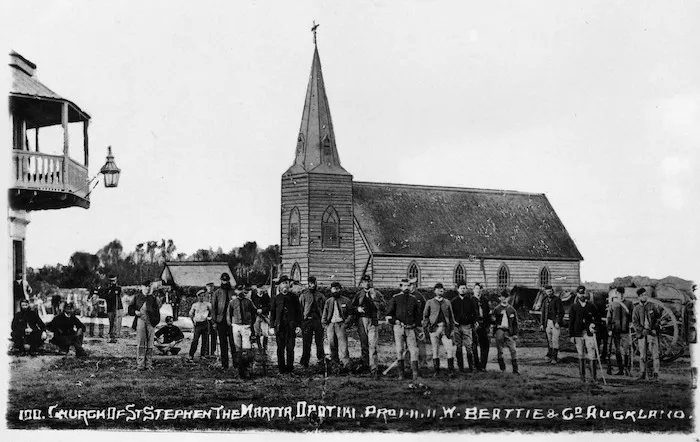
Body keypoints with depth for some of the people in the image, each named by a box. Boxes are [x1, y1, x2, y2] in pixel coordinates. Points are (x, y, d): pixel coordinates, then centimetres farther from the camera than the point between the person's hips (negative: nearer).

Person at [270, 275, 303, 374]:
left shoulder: (294, 297, 10)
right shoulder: (276, 298, 11)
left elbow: (299, 312, 8)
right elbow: (272, 313, 12)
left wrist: (298, 325, -1)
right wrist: (272, 326, 3)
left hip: (291, 326, -1)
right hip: (280, 326, 1)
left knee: (290, 348, -2)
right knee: (280, 348, 0)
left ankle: (290, 367, 6)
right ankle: (281, 368, 6)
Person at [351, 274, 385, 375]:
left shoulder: (376, 293, 7)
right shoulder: (358, 294, 14)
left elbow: (382, 306, -3)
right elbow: (352, 307, 14)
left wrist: (373, 299, -14)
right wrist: (357, 309, -6)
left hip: (373, 321, -3)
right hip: (361, 321, 3)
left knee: (373, 345, -11)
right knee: (363, 345, 8)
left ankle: (373, 369, -13)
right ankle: (365, 366, 18)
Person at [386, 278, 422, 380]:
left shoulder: (413, 299, 14)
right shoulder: (395, 298, 5)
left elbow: (417, 314, 20)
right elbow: (389, 314, 6)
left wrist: (419, 329, 16)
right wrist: (395, 321, -8)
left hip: (410, 328, 2)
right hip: (399, 327, -2)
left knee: (414, 350, -6)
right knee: (399, 350, -4)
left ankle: (415, 373, -5)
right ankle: (401, 374, 1)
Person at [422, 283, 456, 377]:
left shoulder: (447, 302, 14)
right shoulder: (430, 302, 9)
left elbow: (451, 317, 15)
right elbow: (425, 315, 11)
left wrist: (452, 329, 9)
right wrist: (427, 326, -1)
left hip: (445, 328, 1)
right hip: (434, 328, -1)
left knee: (449, 349, -8)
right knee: (435, 350, 1)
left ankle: (451, 370, -3)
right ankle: (437, 371, 8)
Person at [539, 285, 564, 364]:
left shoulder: (557, 299, -6)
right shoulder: (545, 301, 10)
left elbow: (561, 312, -8)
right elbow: (542, 312, 16)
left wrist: (558, 322, -14)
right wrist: (541, 324, 10)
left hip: (556, 322, -5)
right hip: (548, 322, 5)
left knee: (555, 340, -6)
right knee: (549, 340, 4)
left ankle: (555, 357, -2)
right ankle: (549, 355, 11)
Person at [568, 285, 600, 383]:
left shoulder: (591, 306, 4)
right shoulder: (574, 307, 3)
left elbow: (597, 318, 14)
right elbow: (571, 322, 3)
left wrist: (593, 324, -6)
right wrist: (571, 335, -1)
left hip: (589, 333, 0)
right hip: (578, 334, 0)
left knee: (591, 355, -7)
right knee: (581, 355, 6)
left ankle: (593, 376, -3)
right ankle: (582, 375, 15)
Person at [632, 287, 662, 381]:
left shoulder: (653, 306, 5)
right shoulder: (636, 309, 6)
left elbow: (659, 317, 12)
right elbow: (634, 322, -1)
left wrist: (655, 328, 0)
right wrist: (642, 330, -15)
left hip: (652, 332, -1)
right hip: (641, 334, 1)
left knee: (654, 353, -8)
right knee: (642, 355, 3)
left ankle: (656, 374, -8)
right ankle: (643, 373, 13)